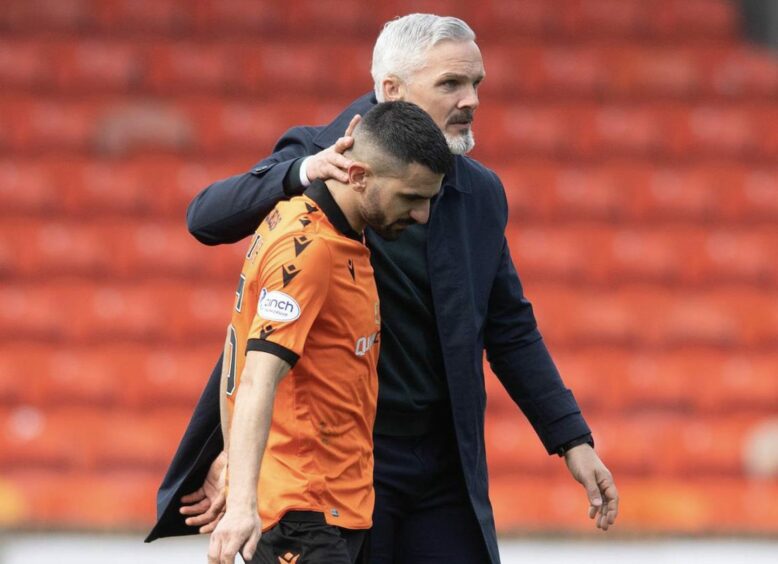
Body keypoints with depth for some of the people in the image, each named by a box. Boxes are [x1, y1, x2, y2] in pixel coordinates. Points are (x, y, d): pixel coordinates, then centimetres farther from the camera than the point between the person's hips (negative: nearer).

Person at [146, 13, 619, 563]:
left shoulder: (482, 193, 8)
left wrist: (572, 439, 8)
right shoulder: (319, 157, -5)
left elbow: (510, 330, 14)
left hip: (446, 458, 4)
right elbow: (206, 218, -16)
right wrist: (301, 173, -32)